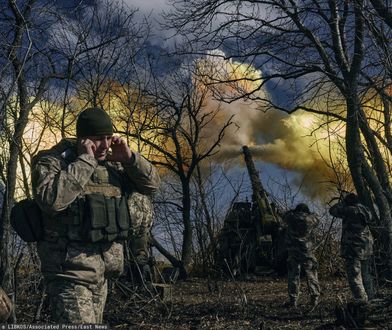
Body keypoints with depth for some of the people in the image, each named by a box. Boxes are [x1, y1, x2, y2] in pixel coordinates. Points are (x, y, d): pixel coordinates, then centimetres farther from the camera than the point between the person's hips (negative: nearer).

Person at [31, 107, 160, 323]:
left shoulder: (114, 165, 10)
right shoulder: (52, 162, -9)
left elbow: (152, 184, 10)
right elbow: (51, 199, -28)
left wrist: (129, 158, -6)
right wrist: (85, 161, -22)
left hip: (102, 269, 7)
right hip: (71, 270, -7)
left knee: (93, 321, 17)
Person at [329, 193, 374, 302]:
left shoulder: (350, 210, -14)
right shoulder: (364, 210, 7)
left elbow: (333, 210, -7)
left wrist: (343, 202, 5)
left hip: (353, 247, -8)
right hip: (366, 247, 8)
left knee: (354, 275, -6)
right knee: (365, 273, 20)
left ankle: (361, 299, -11)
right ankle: (369, 296, 27)